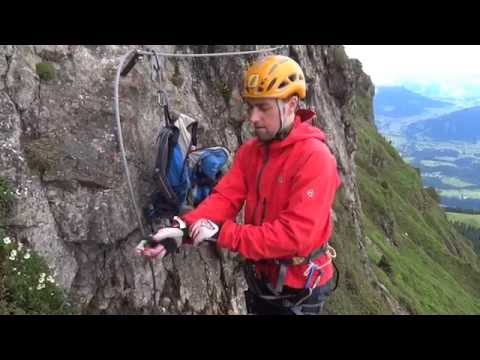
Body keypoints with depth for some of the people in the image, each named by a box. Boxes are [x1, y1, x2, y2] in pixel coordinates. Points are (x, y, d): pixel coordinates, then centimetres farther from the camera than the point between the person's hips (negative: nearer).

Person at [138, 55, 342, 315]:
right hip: (260, 279, 6)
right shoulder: (249, 151, 0)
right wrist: (184, 229, -28)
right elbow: (225, 198, -10)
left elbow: (295, 235, -30)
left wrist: (222, 233, -31)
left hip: (297, 289, -6)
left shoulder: (314, 157, -23)